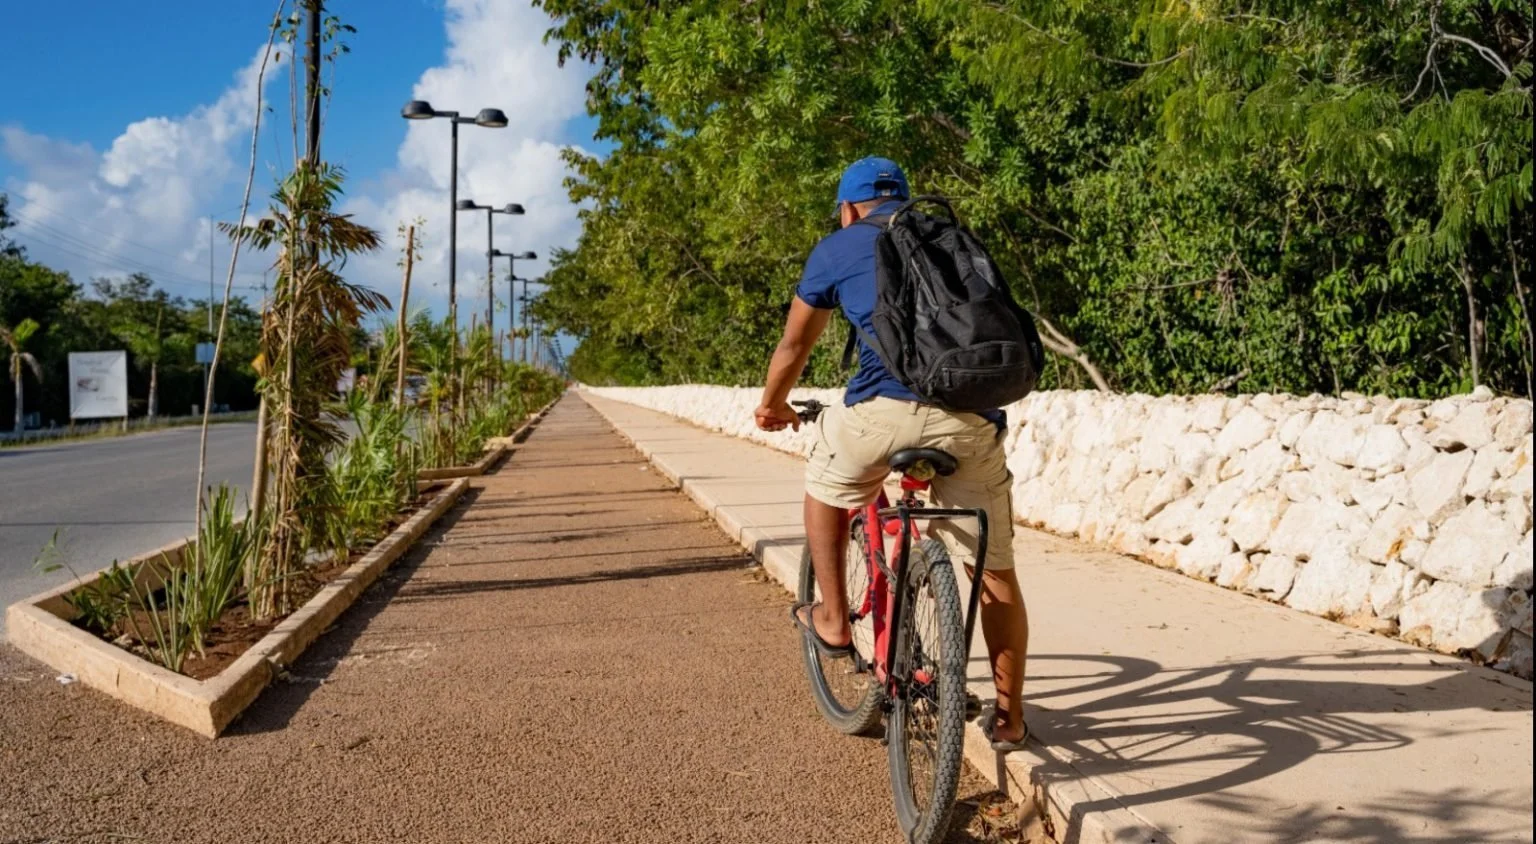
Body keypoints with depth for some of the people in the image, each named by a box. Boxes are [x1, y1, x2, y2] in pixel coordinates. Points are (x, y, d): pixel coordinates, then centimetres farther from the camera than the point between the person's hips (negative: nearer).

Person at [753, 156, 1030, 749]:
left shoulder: (837, 248, 19)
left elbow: (793, 347, 28)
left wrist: (773, 406, 47)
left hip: (887, 409, -3)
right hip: (972, 417, 4)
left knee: (826, 483, 29)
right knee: (996, 574, 15)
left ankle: (833, 620, 31)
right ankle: (1009, 716, 23)